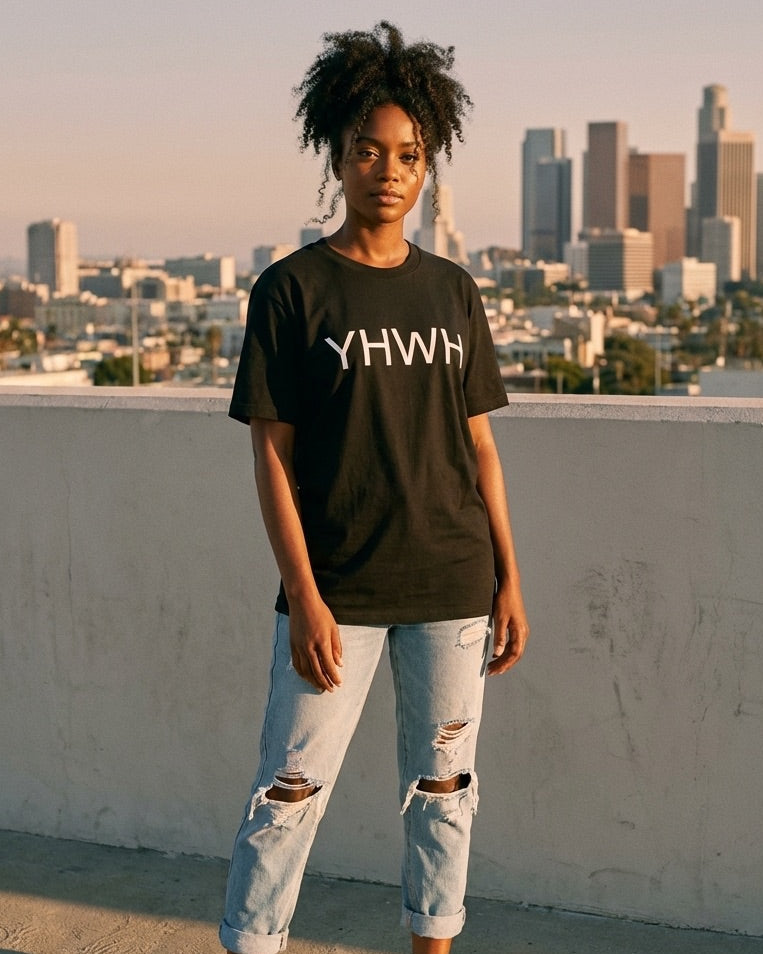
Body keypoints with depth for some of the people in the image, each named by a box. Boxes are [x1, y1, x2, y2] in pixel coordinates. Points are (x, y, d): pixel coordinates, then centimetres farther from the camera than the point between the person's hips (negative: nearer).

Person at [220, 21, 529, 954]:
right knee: (290, 791, 1)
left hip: (453, 588, 4)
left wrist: (509, 580, 7)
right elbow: (272, 454, -6)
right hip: (336, 592, -3)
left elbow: (479, 443, 10)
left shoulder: (452, 291, 7)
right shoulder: (291, 290, -3)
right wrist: (303, 598, -12)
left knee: (443, 788, 12)